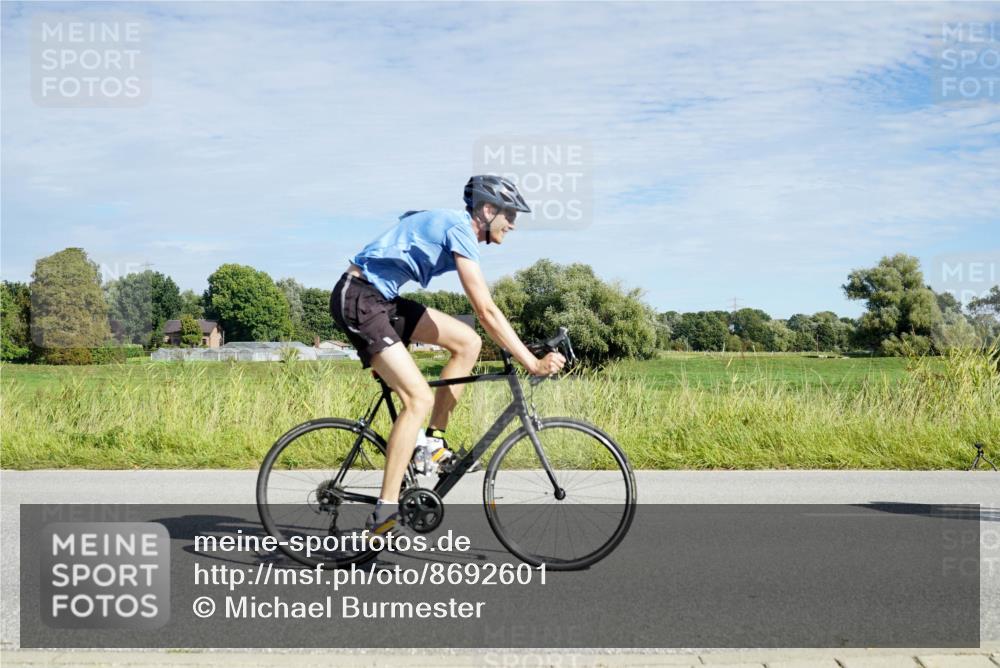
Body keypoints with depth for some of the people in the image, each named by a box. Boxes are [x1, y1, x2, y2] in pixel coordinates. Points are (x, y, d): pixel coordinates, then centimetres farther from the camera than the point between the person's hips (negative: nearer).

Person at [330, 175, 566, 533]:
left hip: (382, 300, 10)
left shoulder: (449, 224, 14)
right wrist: (533, 364, -20)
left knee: (468, 341, 4)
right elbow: (486, 311, -21)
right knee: (420, 398, -17)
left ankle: (434, 439, 10)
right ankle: (385, 512, -15)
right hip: (358, 300, -10)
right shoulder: (459, 228, -16)